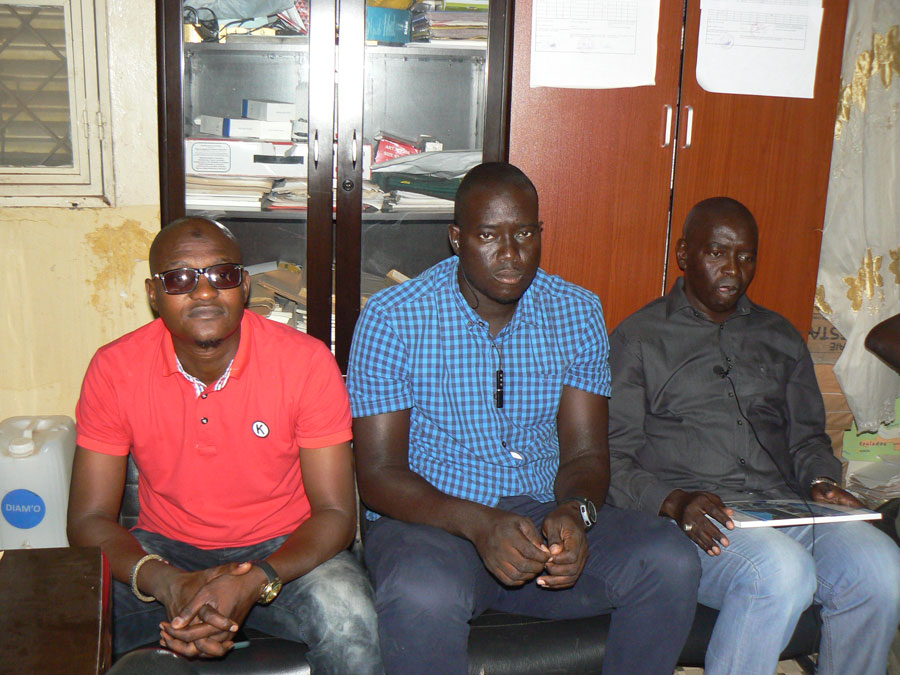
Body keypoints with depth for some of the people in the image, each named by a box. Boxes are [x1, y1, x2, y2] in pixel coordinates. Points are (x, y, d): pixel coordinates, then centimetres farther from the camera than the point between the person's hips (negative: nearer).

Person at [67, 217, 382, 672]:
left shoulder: (306, 362, -15)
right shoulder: (114, 370, -10)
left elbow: (334, 512, -14)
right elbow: (89, 519, -9)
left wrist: (255, 582, -32)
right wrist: (168, 584, -29)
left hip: (282, 549, -1)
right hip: (164, 550, 2)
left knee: (349, 622, -30)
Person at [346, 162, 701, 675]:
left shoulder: (579, 313, 4)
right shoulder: (391, 319, -7)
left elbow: (585, 453, 4)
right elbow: (378, 474, -9)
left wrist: (575, 513, -20)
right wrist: (479, 524, -26)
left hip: (545, 514, 4)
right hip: (428, 518, -3)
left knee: (670, 561, -21)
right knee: (423, 596, -38)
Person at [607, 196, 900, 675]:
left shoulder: (781, 338, 24)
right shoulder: (638, 339, 8)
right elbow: (613, 459, 1)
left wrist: (822, 484, 2)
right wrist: (675, 503, -17)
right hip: (692, 517, -4)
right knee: (781, 571, -35)